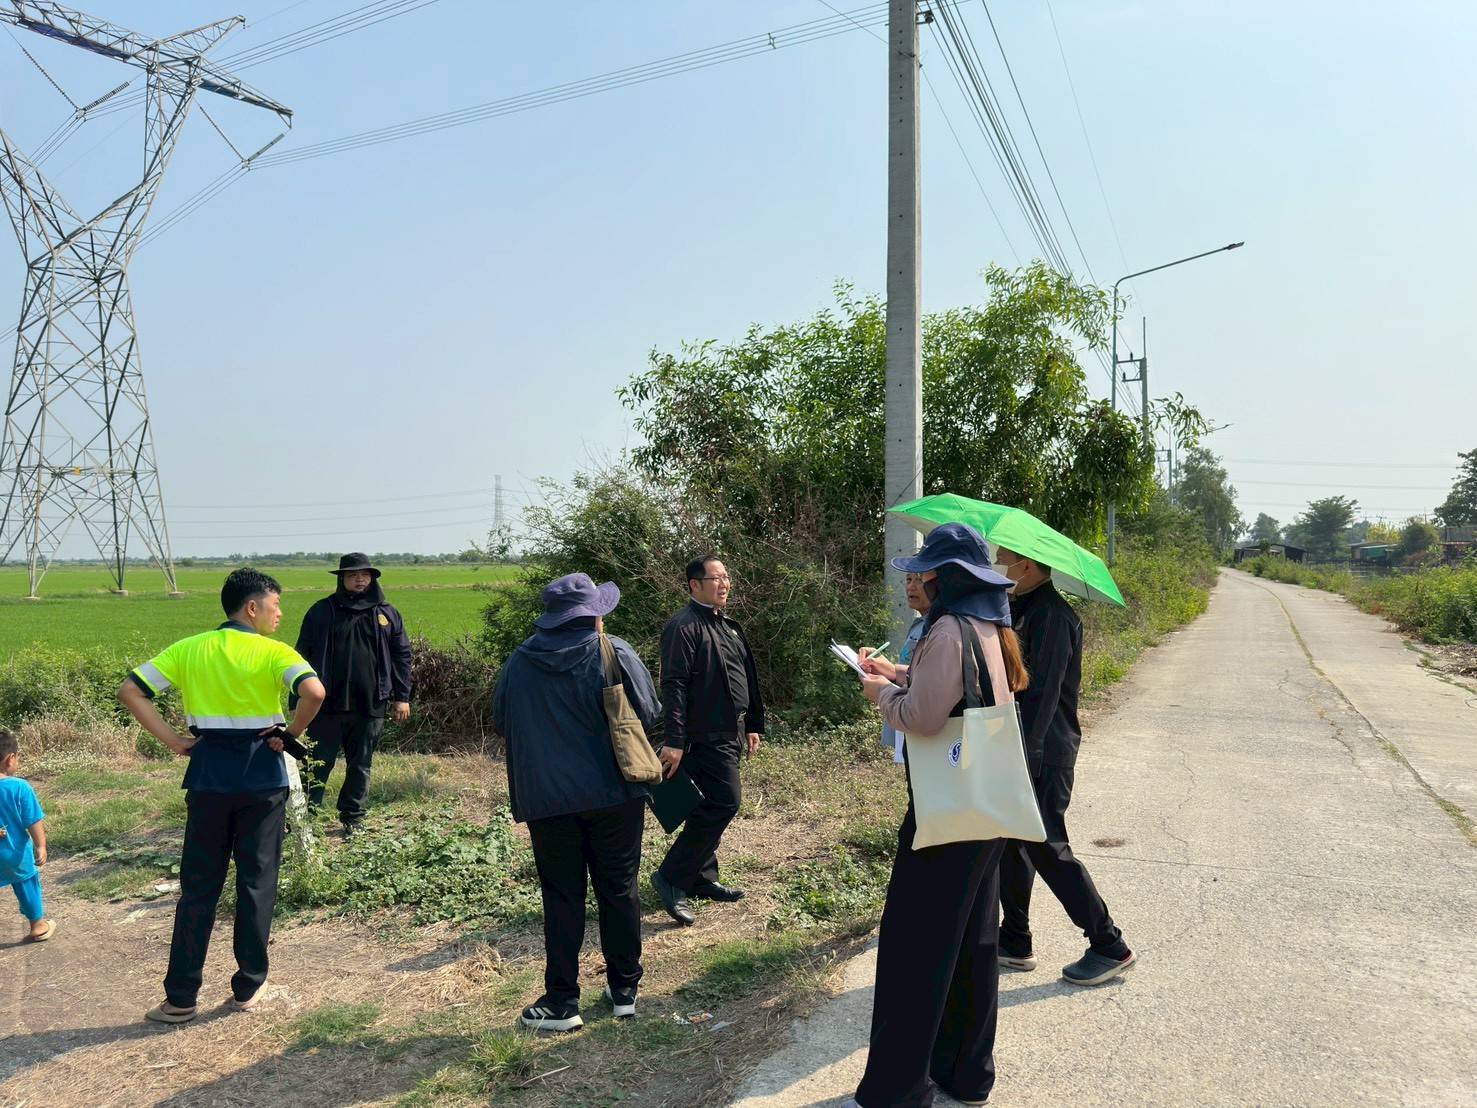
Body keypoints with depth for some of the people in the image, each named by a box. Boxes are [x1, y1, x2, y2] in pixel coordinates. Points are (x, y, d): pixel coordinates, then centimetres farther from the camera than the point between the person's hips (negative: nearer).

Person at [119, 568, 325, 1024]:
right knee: (256, 883, 9)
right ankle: (248, 988, 18)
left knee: (198, 886, 12)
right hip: (262, 777, -3)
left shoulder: (189, 649, 4)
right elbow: (314, 692, -26)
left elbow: (130, 691, 0)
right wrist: (291, 734, -11)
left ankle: (180, 998, 17)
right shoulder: (272, 652, -8)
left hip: (209, 776, 3)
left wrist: (171, 740, 0)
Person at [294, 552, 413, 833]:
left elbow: (402, 655, 9)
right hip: (329, 704, -2)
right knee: (318, 764, 2)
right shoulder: (323, 611, 2)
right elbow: (304, 654, 3)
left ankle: (353, 818, 22)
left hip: (371, 705, 2)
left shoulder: (387, 613, 7)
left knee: (361, 765, 11)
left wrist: (402, 697, 5)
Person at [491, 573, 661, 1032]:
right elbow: (650, 715, -6)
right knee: (619, 889, 12)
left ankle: (562, 1001, 13)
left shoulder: (519, 662, -3)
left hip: (547, 800, 1)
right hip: (615, 792, -1)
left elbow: (500, 723, 8)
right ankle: (624, 989, 21)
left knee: (562, 896, 9)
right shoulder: (614, 654, -9)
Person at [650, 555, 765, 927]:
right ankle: (671, 877, -5)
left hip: (727, 734, 10)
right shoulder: (684, 627, -14)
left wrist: (751, 726, 23)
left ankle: (702, 878, 25)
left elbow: (746, 679, 23)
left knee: (713, 806, 14)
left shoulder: (726, 626, 17)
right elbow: (674, 685, -21)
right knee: (724, 802, -12)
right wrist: (674, 740, -25)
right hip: (706, 735, -10)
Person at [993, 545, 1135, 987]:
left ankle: (1109, 947, 11)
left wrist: (1021, 758, -25)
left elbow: (1042, 694, -24)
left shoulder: (1051, 615, -19)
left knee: (1046, 848, -3)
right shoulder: (1021, 608, 11)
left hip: (1042, 755, -10)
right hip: (1019, 750, 10)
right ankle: (1015, 942, 26)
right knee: (1011, 842, 14)